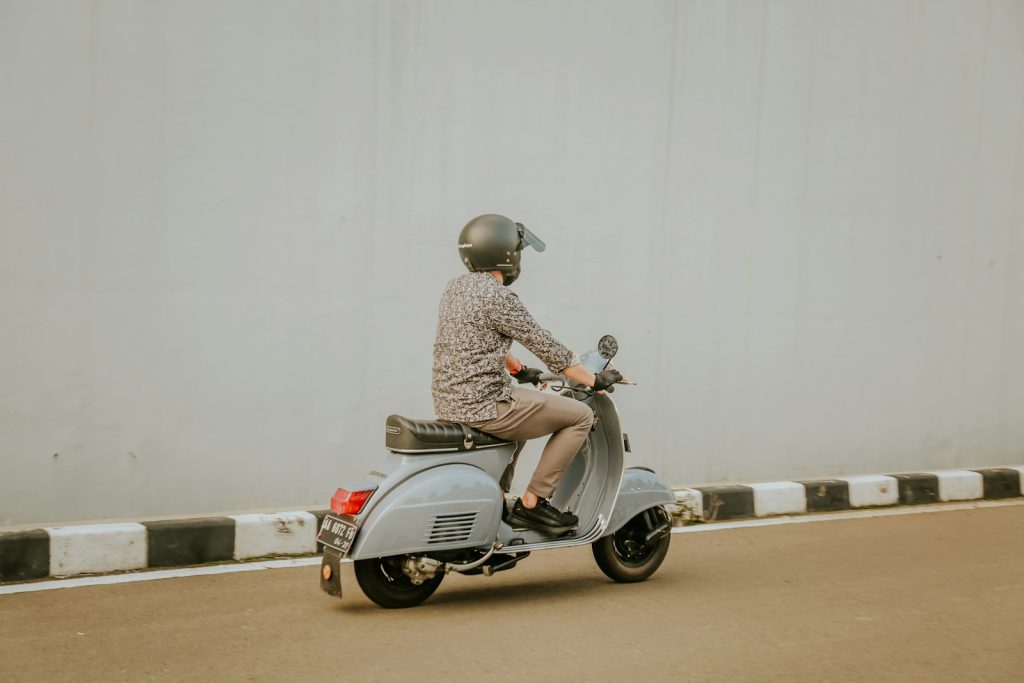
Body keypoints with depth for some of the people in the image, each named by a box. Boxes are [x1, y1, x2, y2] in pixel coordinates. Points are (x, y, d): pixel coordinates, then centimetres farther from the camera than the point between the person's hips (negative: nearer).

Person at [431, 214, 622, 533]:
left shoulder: (456, 287, 12)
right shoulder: (498, 297, -15)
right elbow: (545, 345, -11)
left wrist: (519, 370, 35)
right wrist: (594, 379, 0)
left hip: (447, 403, 10)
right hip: (483, 405, -10)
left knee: (522, 409, 38)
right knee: (580, 416, 0)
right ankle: (532, 502, 1)